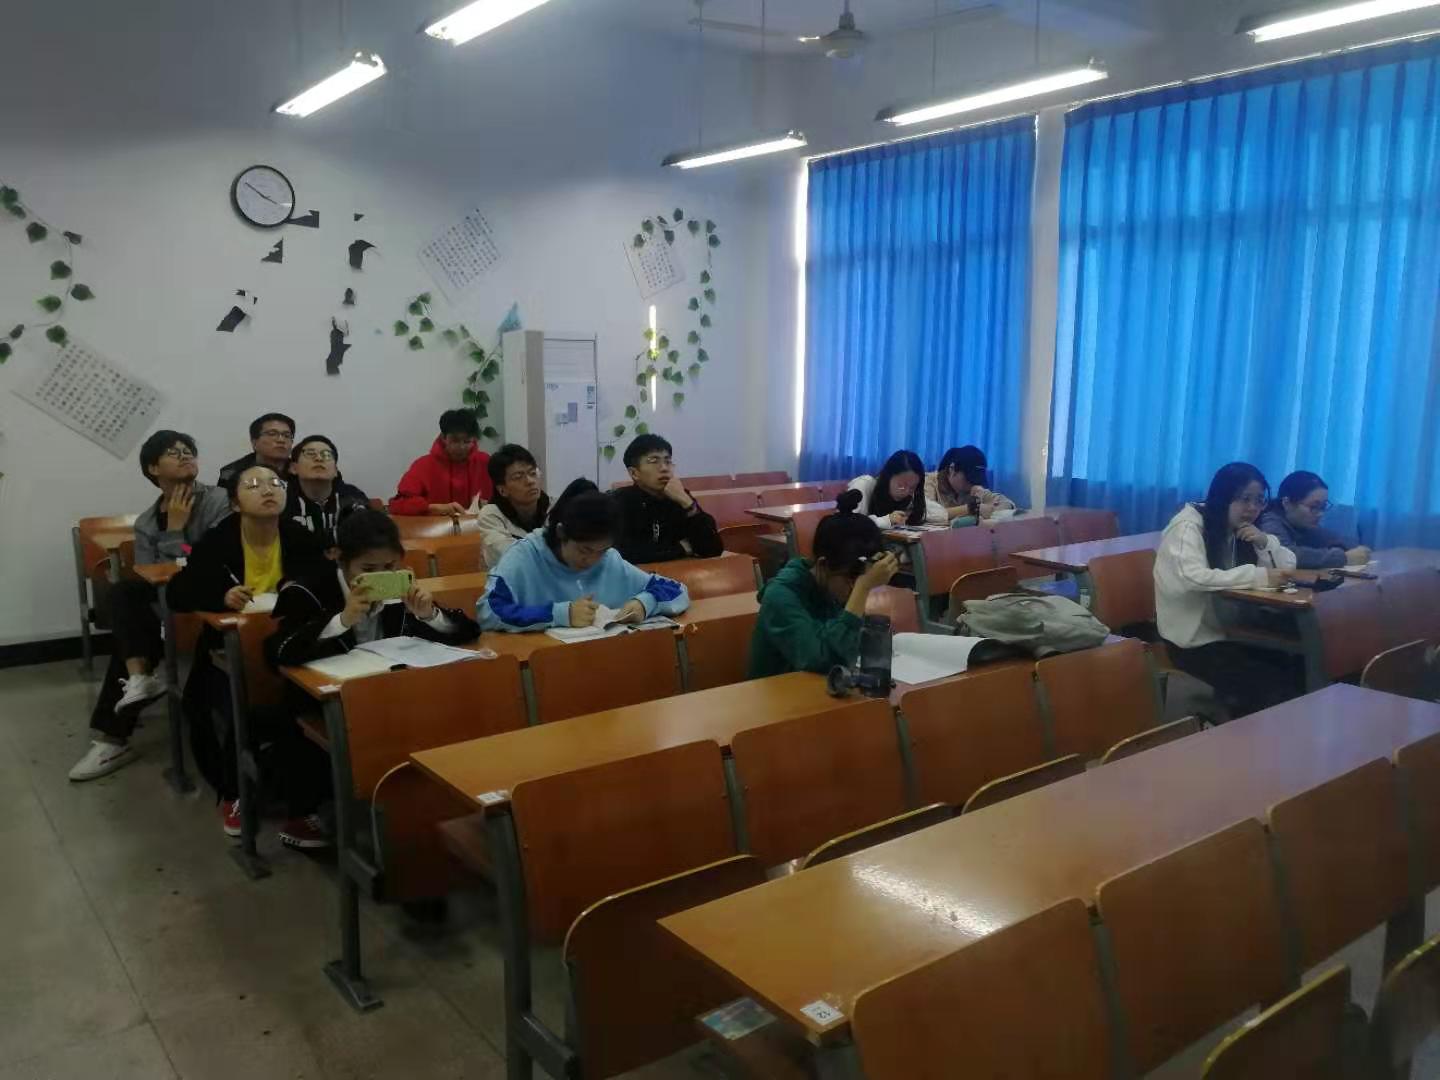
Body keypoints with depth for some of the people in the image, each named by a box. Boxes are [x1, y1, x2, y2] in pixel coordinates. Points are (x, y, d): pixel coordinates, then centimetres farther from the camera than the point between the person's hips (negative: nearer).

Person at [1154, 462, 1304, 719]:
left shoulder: (1239, 530, 10)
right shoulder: (1188, 525, -14)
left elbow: (1288, 564, 12)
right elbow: (1193, 578, -32)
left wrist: (1264, 541, -8)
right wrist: (1259, 577, -29)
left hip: (1227, 632, 7)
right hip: (1192, 640, -7)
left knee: (1290, 671, -13)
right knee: (1266, 684, -20)